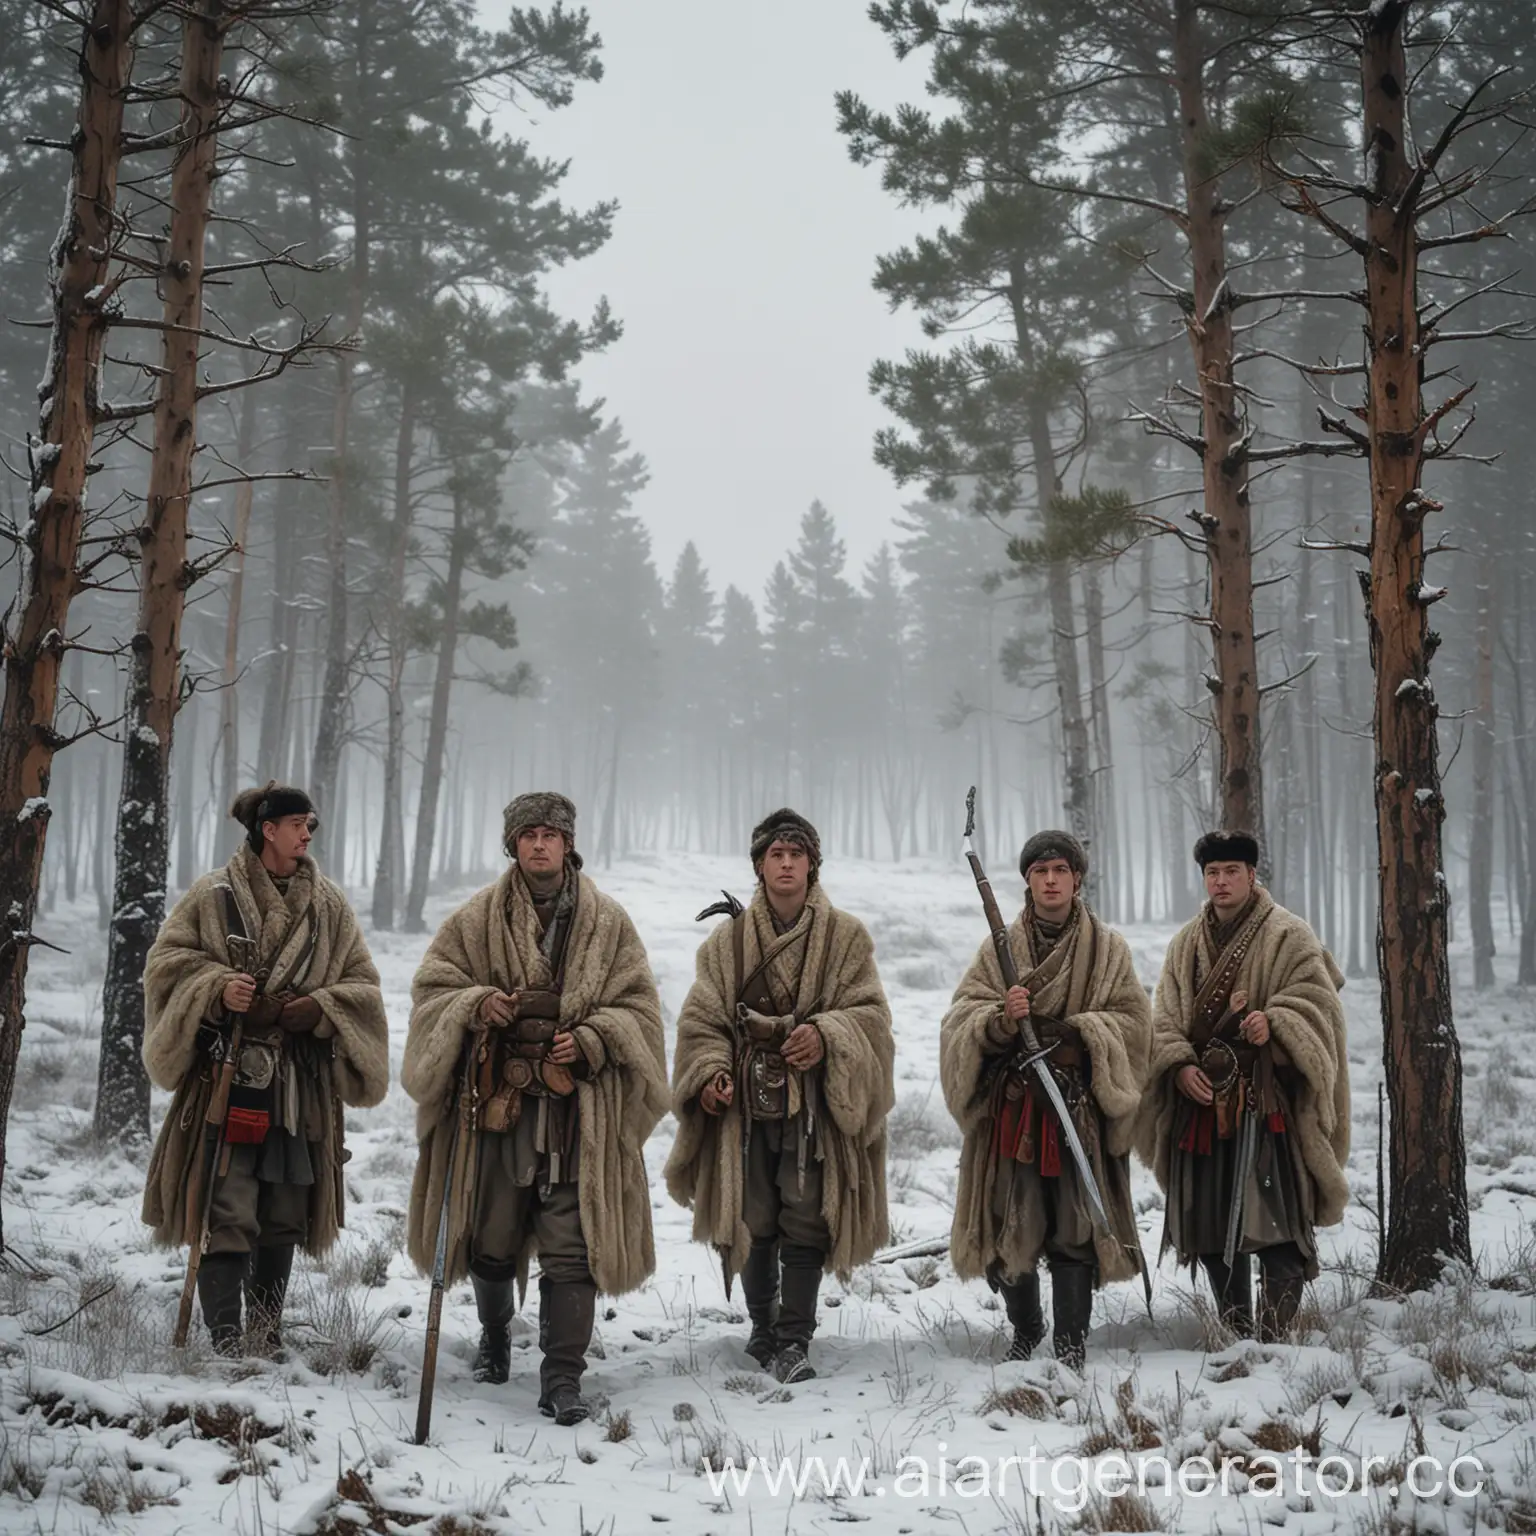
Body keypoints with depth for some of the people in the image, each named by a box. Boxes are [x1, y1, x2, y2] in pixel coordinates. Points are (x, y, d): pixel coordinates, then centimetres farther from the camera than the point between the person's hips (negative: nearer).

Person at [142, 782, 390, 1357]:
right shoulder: (214, 895, 1)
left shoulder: (329, 905, 9)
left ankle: (265, 1337, 23)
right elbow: (168, 959, 1)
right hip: (228, 1076, -3)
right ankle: (225, 1341, -8)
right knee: (227, 1211, -10)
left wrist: (319, 1008, -8)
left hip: (302, 1085, 4)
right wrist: (216, 988, -16)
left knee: (285, 1215, 9)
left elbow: (362, 983, 11)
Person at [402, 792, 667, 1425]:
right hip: (495, 1103, 1)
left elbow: (636, 1006, 7)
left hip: (579, 1109, -1)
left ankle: (563, 1378, 0)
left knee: (572, 1248, -6)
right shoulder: (476, 919, 6)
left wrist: (591, 1040, -10)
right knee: (491, 1237, 13)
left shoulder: (607, 922, 5)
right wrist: (476, 1006, -13)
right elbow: (433, 986, 6)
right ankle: (495, 1336, 41)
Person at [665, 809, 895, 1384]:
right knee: (752, 1222, 7)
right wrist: (710, 1070, -11)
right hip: (745, 1101, 2)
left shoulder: (846, 937, 5)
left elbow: (870, 1012, 0)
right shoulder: (728, 939, 9)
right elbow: (701, 1018, 7)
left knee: (806, 1221, -6)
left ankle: (793, 1340, 1)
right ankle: (762, 1326, 25)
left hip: (814, 1102, -2)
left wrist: (826, 1034, -19)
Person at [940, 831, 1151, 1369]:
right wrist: (1001, 1021, -19)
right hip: (1011, 1103, 1)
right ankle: (1025, 1332, 23)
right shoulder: (1000, 948, 8)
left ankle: (1071, 1344, 4)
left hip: (1081, 1106, -1)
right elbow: (962, 1018, 2)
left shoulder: (1107, 948, 6)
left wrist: (1077, 1033, -13)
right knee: (1009, 1224, 4)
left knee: (1075, 1226, -5)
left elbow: (1132, 1020, 3)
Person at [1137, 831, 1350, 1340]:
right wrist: (1179, 1064, -6)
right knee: (1211, 1223, 7)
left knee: (1275, 1221, -12)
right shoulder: (1187, 942, 16)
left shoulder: (1287, 935, 1)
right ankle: (1235, 1334, 17)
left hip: (1267, 1100, -5)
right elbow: (1166, 1016, 12)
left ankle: (1274, 1336, -11)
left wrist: (1274, 1021, -26)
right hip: (1203, 1099, 5)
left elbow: (1316, 996, -7)